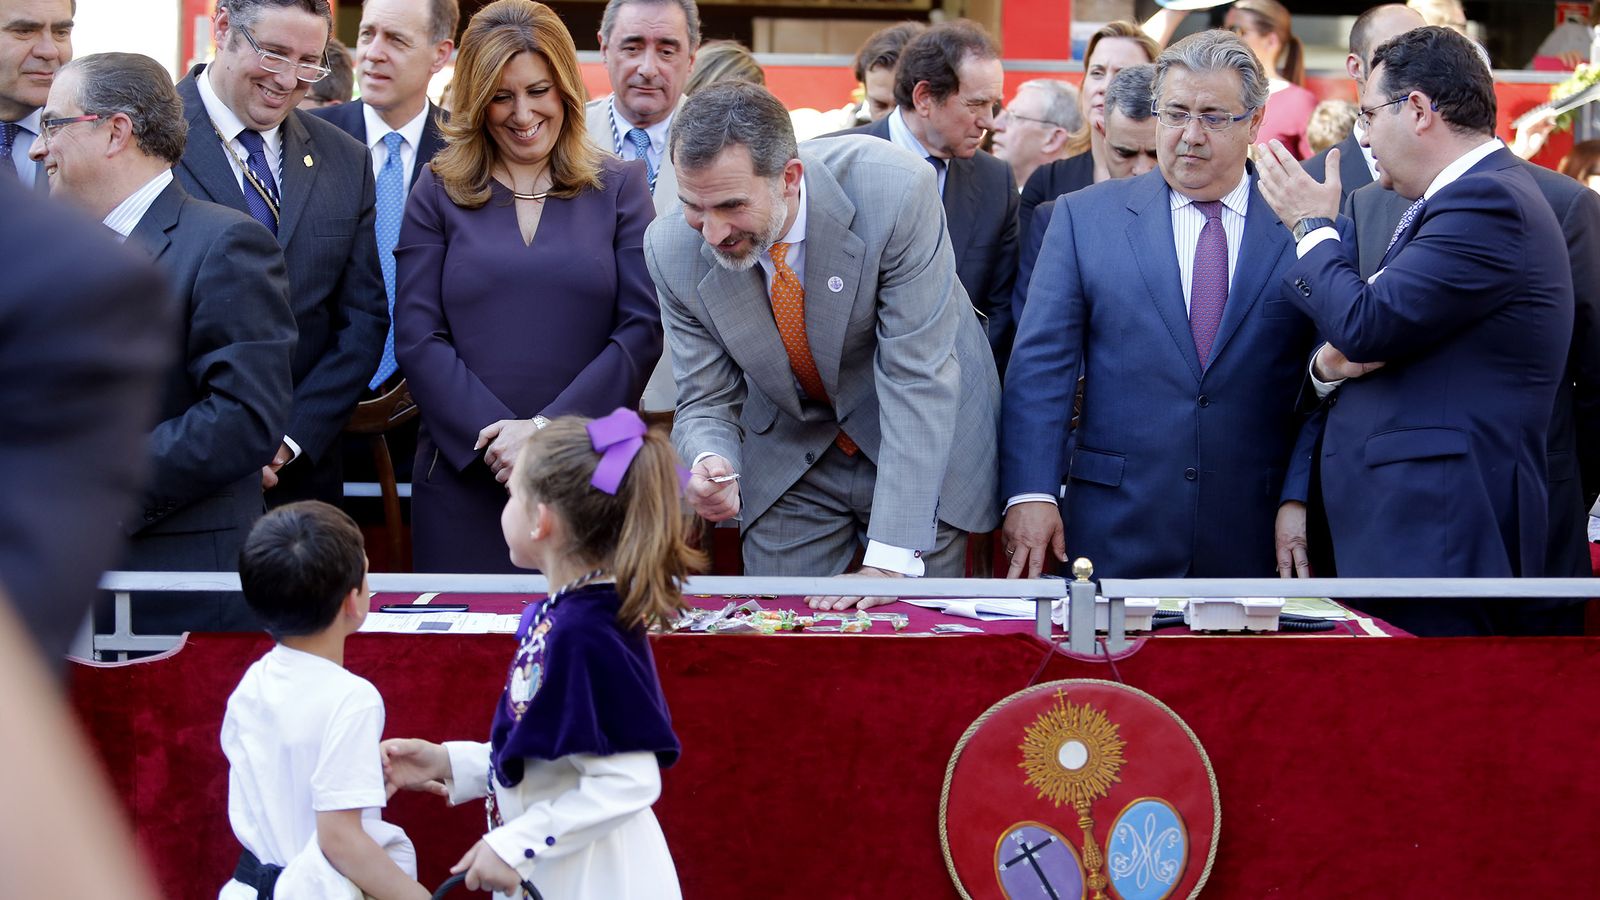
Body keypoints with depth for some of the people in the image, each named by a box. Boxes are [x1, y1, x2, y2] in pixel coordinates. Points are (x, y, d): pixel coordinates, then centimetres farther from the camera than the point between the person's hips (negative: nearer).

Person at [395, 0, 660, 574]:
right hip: (464, 478, 0)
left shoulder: (620, 187, 8)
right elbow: (418, 339, 0)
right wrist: (499, 439, -13)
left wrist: (546, 430, -12)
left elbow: (642, 329, -1)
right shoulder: (439, 193, 8)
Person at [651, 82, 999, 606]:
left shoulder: (895, 192, -32)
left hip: (921, 447, -2)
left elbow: (919, 378, -31)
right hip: (790, 459, 2)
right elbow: (706, 400, -8)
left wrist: (890, 560, -35)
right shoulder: (673, 249, -19)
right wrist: (711, 464, -35)